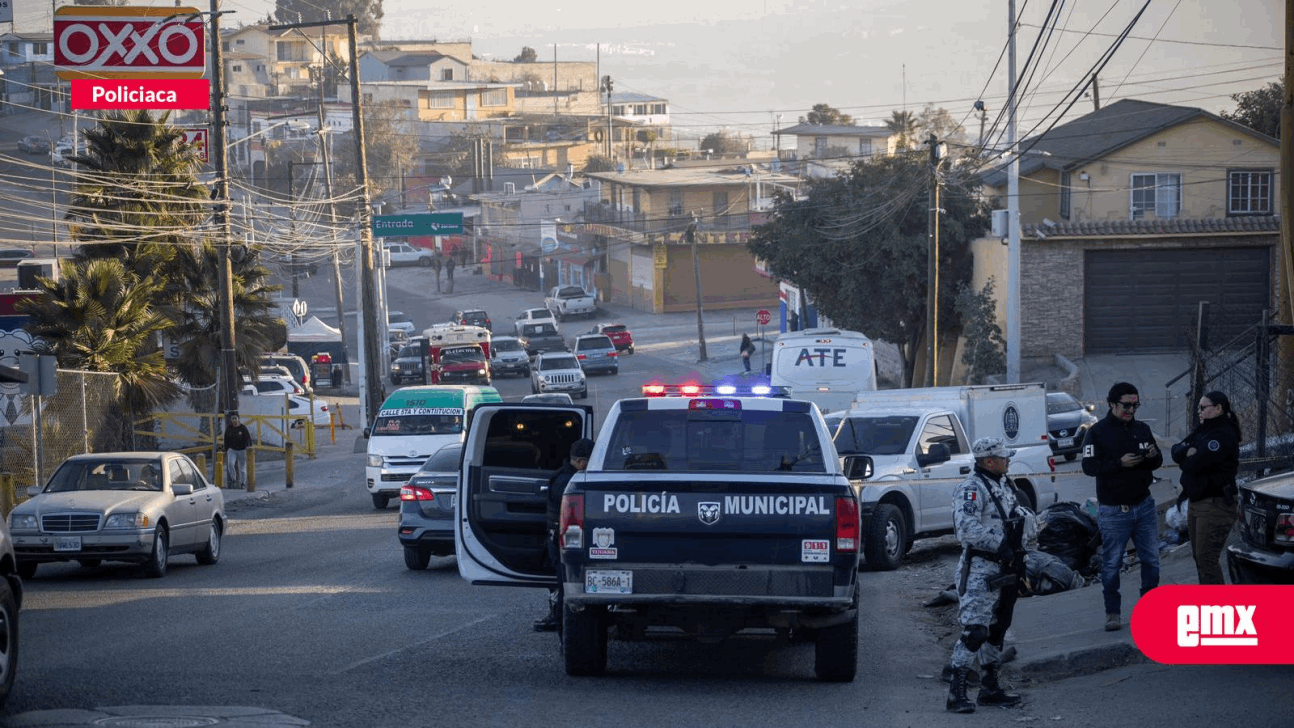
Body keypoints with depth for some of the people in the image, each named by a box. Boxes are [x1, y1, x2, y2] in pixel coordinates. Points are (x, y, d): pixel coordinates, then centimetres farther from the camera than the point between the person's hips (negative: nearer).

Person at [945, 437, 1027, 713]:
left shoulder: (1003, 486, 15)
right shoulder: (972, 489, -16)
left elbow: (1017, 521, 25)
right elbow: (968, 529, -27)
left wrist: (1019, 556, 18)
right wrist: (1000, 545, -29)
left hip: (1003, 570, 10)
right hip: (979, 571, -10)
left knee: (996, 630, 15)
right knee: (974, 631, -14)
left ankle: (991, 689, 24)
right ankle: (956, 694, -13)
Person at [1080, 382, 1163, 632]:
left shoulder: (1142, 429, 11)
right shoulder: (1097, 432, -4)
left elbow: (1158, 462, 17)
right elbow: (1089, 466, -12)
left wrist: (1154, 456, -8)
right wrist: (1120, 463, -24)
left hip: (1144, 505, 5)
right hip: (1113, 510, -5)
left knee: (1151, 559, 7)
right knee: (1111, 564, -2)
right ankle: (1113, 612, 6)